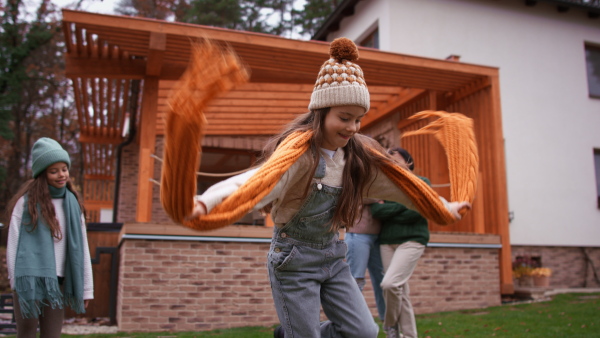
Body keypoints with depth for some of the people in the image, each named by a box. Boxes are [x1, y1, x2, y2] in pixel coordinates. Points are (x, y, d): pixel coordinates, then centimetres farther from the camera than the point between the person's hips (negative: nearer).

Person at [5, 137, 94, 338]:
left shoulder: (73, 203, 8)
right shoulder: (27, 200, -3)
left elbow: (81, 247, 7)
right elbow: (13, 244, -4)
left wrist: (86, 287, 5)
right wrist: (16, 280, -10)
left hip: (57, 281, 4)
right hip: (30, 280, -3)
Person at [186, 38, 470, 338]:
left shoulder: (357, 156, -1)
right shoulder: (300, 154, -24)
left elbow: (398, 186, 11)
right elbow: (258, 183, -41)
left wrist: (445, 207, 19)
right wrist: (206, 202, -60)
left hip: (331, 254, 7)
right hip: (294, 259, -7)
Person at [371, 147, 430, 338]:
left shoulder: (421, 183, 5)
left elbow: (416, 213, -9)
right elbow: (376, 211, 0)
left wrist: (388, 212, -2)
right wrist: (404, 205, -9)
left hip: (412, 240, -4)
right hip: (387, 242, 4)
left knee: (390, 283, -19)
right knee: (401, 290, 3)